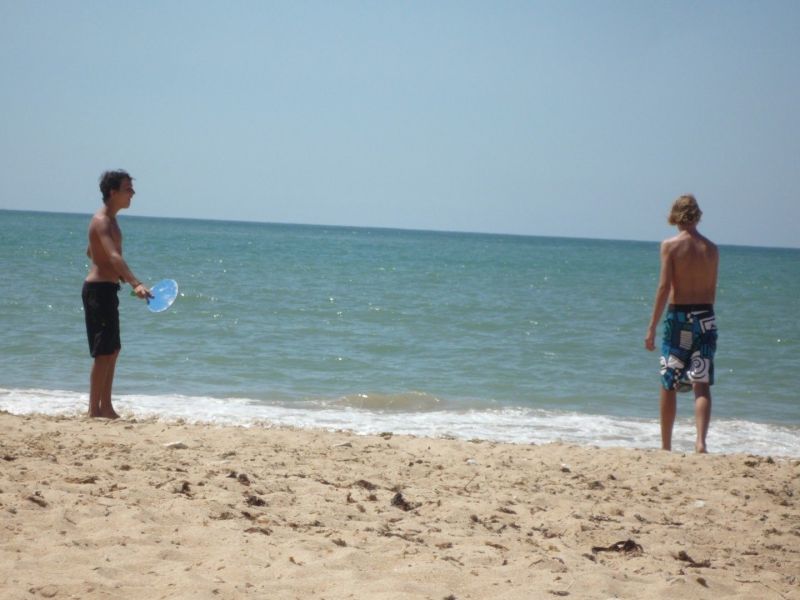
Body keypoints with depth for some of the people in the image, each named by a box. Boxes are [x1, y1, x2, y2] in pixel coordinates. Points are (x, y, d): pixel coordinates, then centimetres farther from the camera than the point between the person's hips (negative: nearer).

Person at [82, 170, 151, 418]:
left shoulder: (109, 220, 14)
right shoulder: (102, 221, -18)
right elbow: (114, 256, -34)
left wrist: (117, 275, 36)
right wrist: (135, 284, -46)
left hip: (106, 289, 10)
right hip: (99, 289, -10)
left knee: (112, 350, 14)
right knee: (104, 352, -8)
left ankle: (105, 407, 20)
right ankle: (94, 410, -4)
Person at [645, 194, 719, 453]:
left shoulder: (670, 245, -5)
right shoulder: (711, 248, 6)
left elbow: (664, 287, -10)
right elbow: (712, 290, 10)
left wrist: (652, 327, -8)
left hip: (678, 316, -2)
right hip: (705, 317, 2)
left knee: (669, 386, 9)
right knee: (702, 385, -1)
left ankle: (666, 446, 16)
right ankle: (701, 440, -19)